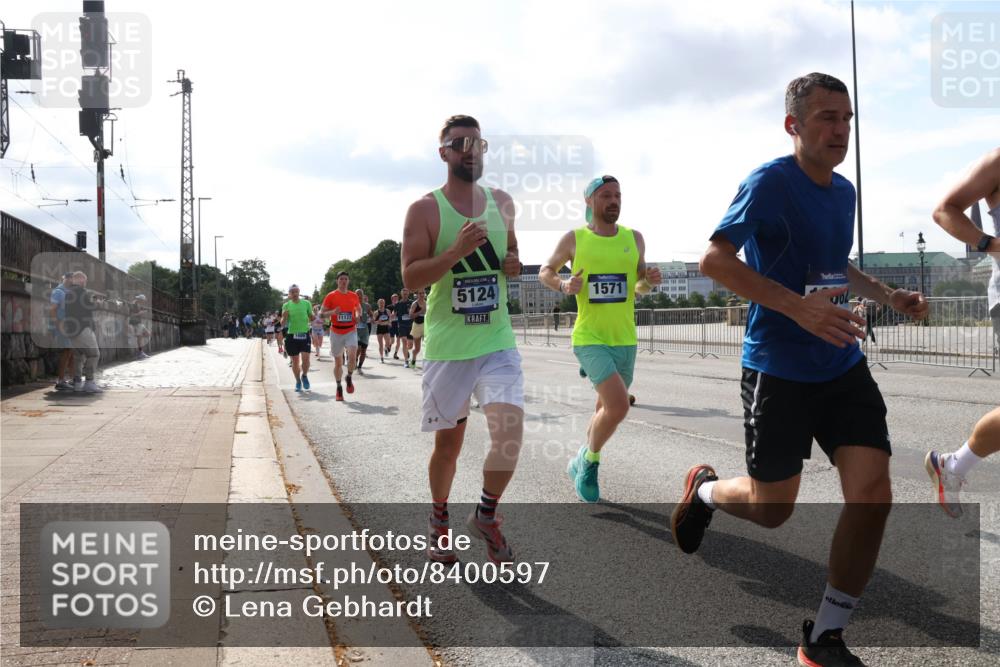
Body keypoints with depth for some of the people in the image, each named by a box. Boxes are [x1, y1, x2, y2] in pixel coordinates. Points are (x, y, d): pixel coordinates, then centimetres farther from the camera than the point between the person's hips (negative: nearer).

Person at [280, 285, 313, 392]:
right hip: (292, 335, 0)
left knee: (305, 358, -11)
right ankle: (298, 381, 24)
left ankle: (304, 376, 17)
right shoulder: (286, 305, 3)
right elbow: (282, 324, 4)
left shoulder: (306, 303, 4)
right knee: (295, 361, 6)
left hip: (304, 334, 0)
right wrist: (284, 317, -17)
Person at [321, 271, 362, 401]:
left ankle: (349, 378, 5)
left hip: (351, 331, 1)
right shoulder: (331, 296, -2)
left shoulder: (354, 296, 6)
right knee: (338, 361, 6)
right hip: (336, 332, -1)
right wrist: (333, 312, -21)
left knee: (352, 355, -21)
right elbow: (323, 313, -1)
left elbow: (358, 309, 21)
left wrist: (358, 315, -2)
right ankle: (339, 387, 21)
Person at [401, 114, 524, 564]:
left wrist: (514, 265, 1)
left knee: (510, 430, -13)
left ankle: (486, 515, 12)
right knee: (448, 441, 9)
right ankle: (439, 520, 34)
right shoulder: (425, 209, -5)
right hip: (447, 345, -2)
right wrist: (457, 251, -25)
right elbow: (410, 278, -11)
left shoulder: (502, 202, 8)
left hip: (497, 341, 3)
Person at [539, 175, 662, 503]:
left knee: (607, 409, 16)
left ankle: (582, 464, 41)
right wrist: (563, 285, -10)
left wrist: (650, 280, -7)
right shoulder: (573, 239, -3)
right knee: (618, 406, -21)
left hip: (625, 340, 5)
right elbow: (545, 272, 11)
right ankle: (590, 460, 5)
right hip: (589, 338, -5)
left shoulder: (634, 238, 5)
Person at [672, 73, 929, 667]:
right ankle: (705, 489, 42)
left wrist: (888, 296, 11)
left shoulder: (844, 192, 10)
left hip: (843, 366, 6)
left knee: (873, 492, -8)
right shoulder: (771, 183, -13)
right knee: (772, 510, 5)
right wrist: (798, 307, -30)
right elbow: (714, 260, -22)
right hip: (779, 369, -6)